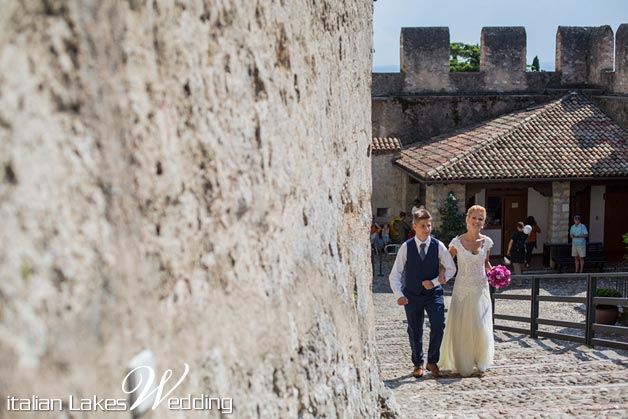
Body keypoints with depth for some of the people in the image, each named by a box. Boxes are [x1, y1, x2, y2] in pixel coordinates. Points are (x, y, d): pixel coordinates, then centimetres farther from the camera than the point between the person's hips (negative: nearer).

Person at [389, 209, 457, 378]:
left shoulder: (438, 246, -6)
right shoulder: (406, 247, -7)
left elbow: (451, 268, 2)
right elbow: (395, 274, -3)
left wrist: (434, 282, -10)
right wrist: (398, 295, -13)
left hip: (433, 293, 0)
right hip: (412, 295, 0)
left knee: (438, 326, -13)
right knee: (414, 331, 8)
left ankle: (432, 361, 10)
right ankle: (418, 364, 28)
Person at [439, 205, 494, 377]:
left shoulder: (486, 242, 0)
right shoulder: (457, 242, -7)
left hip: (481, 289, 2)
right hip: (462, 289, -2)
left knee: (481, 327, 1)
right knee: (460, 327, 3)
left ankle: (480, 362, 27)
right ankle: (462, 364, 23)